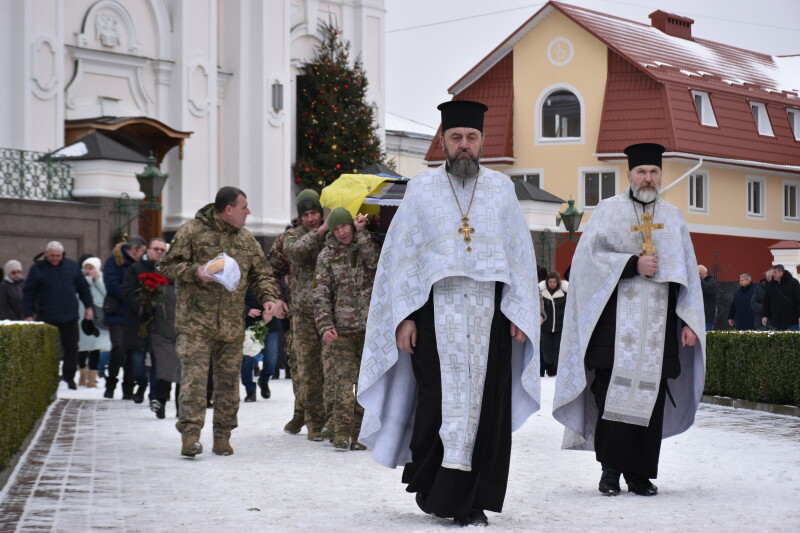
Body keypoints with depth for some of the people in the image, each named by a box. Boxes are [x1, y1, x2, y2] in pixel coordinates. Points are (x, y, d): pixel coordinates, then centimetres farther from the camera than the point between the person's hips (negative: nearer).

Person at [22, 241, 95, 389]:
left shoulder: (72, 266, 5)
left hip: (70, 317, 2)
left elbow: (83, 287, 12)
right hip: (47, 318, -2)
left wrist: (88, 306, 8)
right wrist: (28, 314, -6)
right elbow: (28, 292, -2)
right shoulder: (37, 269, -1)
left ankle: (69, 376, 14)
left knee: (71, 348, 3)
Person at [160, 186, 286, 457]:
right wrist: (195, 271, -17)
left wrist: (269, 298, -2)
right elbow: (168, 265, 0)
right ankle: (190, 433, -15)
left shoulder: (247, 239, 14)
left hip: (233, 325, 5)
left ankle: (222, 436, 15)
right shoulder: (191, 231, -2)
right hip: (196, 321, -5)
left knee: (228, 379, 7)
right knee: (194, 376, -13)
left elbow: (261, 274, 18)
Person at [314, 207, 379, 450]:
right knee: (343, 379, -7)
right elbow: (321, 294, 3)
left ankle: (359, 433, 6)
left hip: (370, 326, 1)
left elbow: (375, 262, -13)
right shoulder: (327, 256, 8)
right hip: (342, 328, -1)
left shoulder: (366, 246, 10)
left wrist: (361, 233, -8)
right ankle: (341, 433, -4)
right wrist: (325, 325, -8)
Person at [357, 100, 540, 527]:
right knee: (439, 399, -4)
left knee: (485, 403, -2)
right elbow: (401, 255, 4)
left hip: (489, 312, 1)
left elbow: (521, 254, 8)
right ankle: (431, 484, 10)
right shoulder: (422, 189, 6)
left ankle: (471, 499, 2)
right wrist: (403, 317, -4)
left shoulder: (501, 188, 10)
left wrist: (519, 314, 0)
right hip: (437, 311, -1)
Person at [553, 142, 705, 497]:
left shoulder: (673, 217, 17)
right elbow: (589, 256, -3)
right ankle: (610, 469, -1)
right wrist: (633, 264, -13)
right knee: (612, 393, -9)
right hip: (616, 320, -3)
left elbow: (688, 272, 14)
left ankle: (640, 474, 5)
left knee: (650, 397, -1)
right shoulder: (609, 210, 8)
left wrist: (690, 320, 4)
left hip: (658, 324, 3)